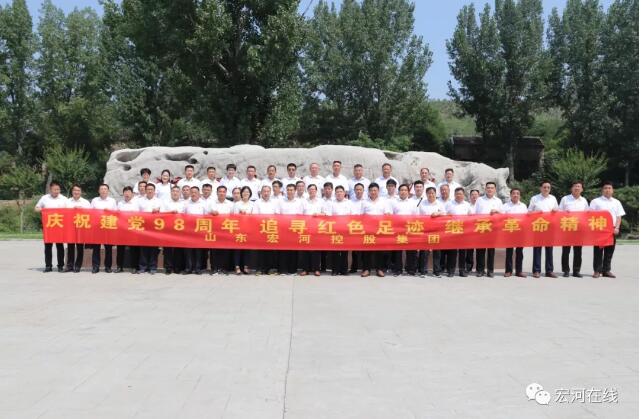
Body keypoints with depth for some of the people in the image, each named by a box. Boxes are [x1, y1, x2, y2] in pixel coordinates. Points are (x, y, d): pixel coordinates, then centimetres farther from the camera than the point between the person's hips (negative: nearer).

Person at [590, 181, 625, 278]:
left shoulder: (616, 202, 13)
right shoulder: (595, 201, 2)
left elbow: (619, 216, 10)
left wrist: (617, 228, -4)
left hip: (612, 230, 3)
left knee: (609, 251, 6)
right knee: (598, 250, -3)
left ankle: (606, 270, 13)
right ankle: (597, 270, 0)